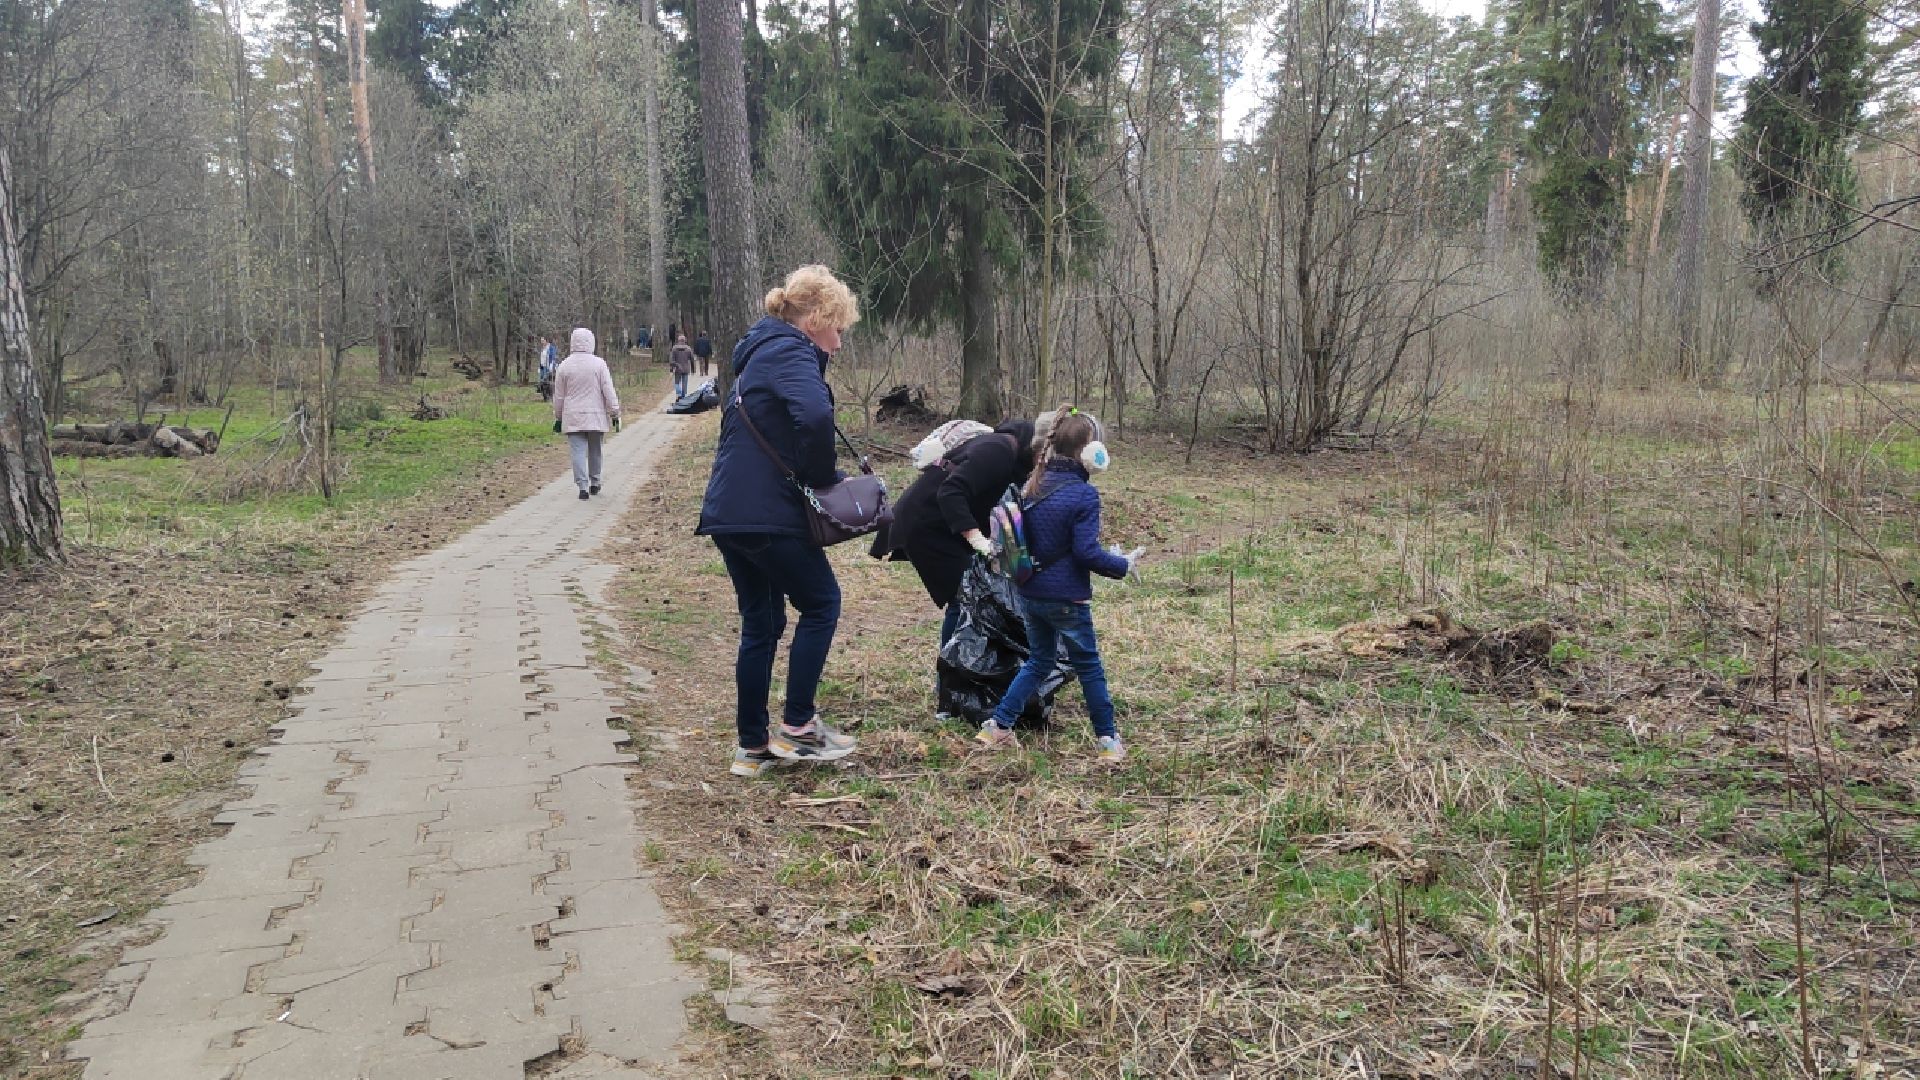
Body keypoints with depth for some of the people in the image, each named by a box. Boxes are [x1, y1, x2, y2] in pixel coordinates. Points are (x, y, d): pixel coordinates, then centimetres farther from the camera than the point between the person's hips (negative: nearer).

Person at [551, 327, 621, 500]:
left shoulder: (564, 365, 1)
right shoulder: (599, 364, -5)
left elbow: (558, 396, 7)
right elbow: (609, 392, -6)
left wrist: (558, 417, 17)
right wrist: (615, 413, 0)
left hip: (573, 418, 0)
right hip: (596, 417, 0)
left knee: (578, 451, -2)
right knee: (595, 450, 14)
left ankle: (583, 486, -12)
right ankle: (594, 483, 24)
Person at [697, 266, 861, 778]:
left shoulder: (762, 352, 20)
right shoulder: (791, 352, -10)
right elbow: (816, 416, -30)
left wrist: (823, 477, 12)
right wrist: (822, 479, -15)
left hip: (730, 513, 9)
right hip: (767, 516, -9)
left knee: (760, 625, 14)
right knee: (821, 603, 6)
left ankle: (752, 747, 20)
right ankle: (796, 727, 10)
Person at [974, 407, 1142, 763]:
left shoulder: (1033, 485, 4)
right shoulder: (1084, 495, -18)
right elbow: (1087, 553, -19)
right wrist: (1124, 564, -5)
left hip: (1030, 592, 6)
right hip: (1067, 598, -6)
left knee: (1038, 660, 21)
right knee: (1089, 667, 10)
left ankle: (997, 726, 17)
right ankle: (1107, 739, 19)